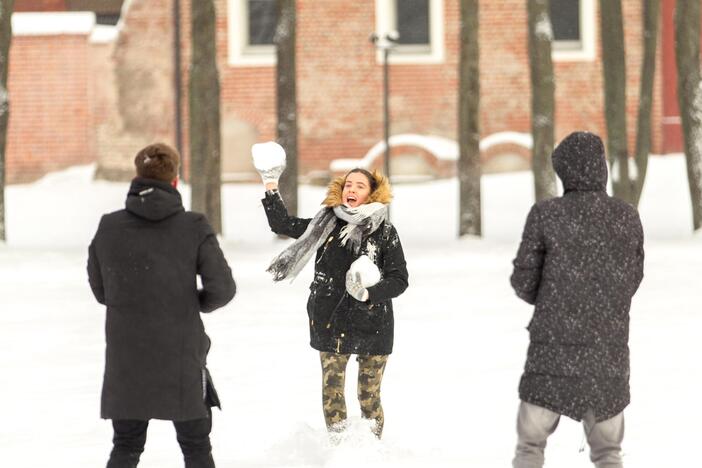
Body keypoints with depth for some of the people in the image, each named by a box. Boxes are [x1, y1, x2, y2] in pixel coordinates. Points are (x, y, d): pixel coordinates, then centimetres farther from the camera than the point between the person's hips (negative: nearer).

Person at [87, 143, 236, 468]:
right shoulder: (194, 228, -9)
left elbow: (100, 291, 8)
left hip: (125, 362, 2)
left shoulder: (108, 228, -2)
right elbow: (222, 289, -11)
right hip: (181, 359, -2)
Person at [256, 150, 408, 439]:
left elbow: (399, 280, -3)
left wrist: (369, 294, -18)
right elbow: (281, 224, 17)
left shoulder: (384, 232, -1)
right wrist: (271, 187, 11)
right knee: (332, 390, 1)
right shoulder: (326, 224, 9)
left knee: (369, 395, 1)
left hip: (372, 325, -3)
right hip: (331, 324, 3)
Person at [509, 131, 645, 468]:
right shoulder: (628, 218, -1)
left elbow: (524, 282, -2)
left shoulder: (546, 215, -9)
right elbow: (632, 280, 10)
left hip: (555, 351, -2)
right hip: (611, 353, 2)